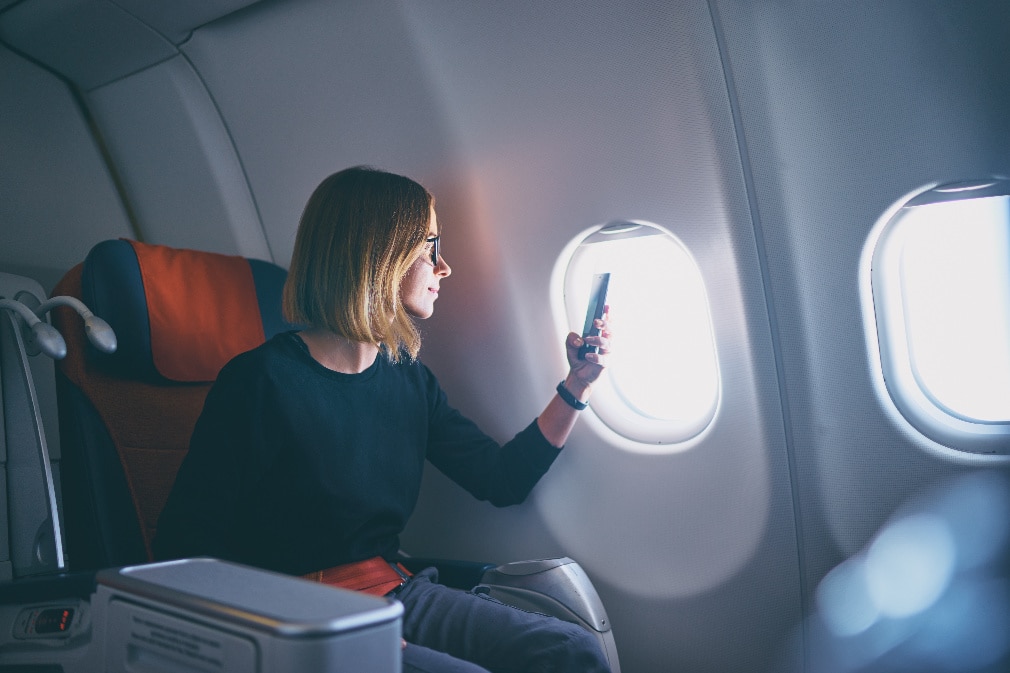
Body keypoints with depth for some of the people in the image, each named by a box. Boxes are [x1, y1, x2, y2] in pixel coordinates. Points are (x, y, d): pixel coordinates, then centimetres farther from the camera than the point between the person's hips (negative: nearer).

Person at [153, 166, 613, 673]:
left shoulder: (409, 380, 7)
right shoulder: (263, 381, -14)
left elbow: (501, 480, 12)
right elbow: (184, 545, -13)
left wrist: (576, 385, 6)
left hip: (396, 592, 6)